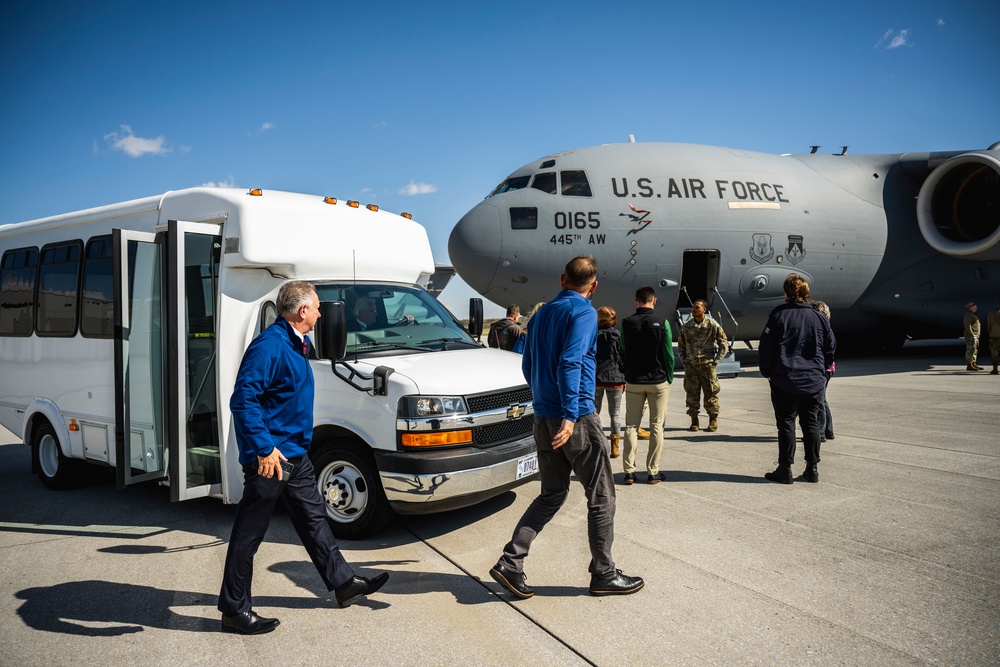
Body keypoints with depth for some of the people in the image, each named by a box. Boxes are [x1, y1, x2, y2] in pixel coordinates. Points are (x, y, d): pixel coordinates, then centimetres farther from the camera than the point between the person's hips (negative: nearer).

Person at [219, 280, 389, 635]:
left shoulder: (295, 344, 10)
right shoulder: (269, 346, -21)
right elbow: (243, 400, -26)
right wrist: (264, 449, -28)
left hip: (295, 455, 10)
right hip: (270, 457, -10)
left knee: (314, 519, 19)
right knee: (249, 534, 3)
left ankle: (343, 582, 31)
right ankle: (235, 610, 17)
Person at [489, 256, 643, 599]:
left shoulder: (541, 314, 13)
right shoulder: (584, 312, -9)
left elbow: (527, 366, 20)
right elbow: (570, 362, -23)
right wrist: (569, 415, -28)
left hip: (543, 418, 8)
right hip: (577, 417, -7)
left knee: (551, 495, 16)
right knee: (602, 497, 7)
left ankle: (510, 562, 7)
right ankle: (604, 574, 17)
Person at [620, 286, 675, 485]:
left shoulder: (626, 323, -4)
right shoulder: (662, 324, -8)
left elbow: (623, 351, 1)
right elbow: (669, 355, -6)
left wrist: (626, 376, 9)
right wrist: (669, 378, 6)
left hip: (633, 382, 1)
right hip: (658, 381, -1)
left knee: (631, 425, 9)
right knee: (656, 426, 7)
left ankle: (629, 471, 8)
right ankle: (653, 472, 10)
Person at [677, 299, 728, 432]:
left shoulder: (712, 325, -4)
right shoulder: (686, 326, 6)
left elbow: (724, 345, 1)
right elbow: (680, 345, 17)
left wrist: (715, 361, -4)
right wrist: (683, 360, 6)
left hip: (707, 365, -3)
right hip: (690, 366, 3)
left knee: (711, 393, 3)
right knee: (692, 394, 3)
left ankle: (713, 421, 16)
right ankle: (694, 421, 13)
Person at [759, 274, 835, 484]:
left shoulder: (779, 315, -7)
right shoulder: (818, 317, 4)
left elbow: (766, 346, -9)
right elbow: (831, 346, 9)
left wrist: (767, 372, 3)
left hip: (785, 381, -3)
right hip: (814, 381, 4)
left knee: (786, 423, 2)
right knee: (811, 423, 12)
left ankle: (785, 469, 4)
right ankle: (812, 469, 16)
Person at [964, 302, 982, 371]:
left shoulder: (973, 315, 20)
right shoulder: (968, 315, -13)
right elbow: (967, 326, -20)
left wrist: (977, 335, 21)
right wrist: (972, 334, -24)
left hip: (975, 335, 11)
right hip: (971, 335, -11)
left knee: (975, 350, 11)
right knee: (971, 349, -12)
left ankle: (974, 364, 15)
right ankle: (969, 365, -12)